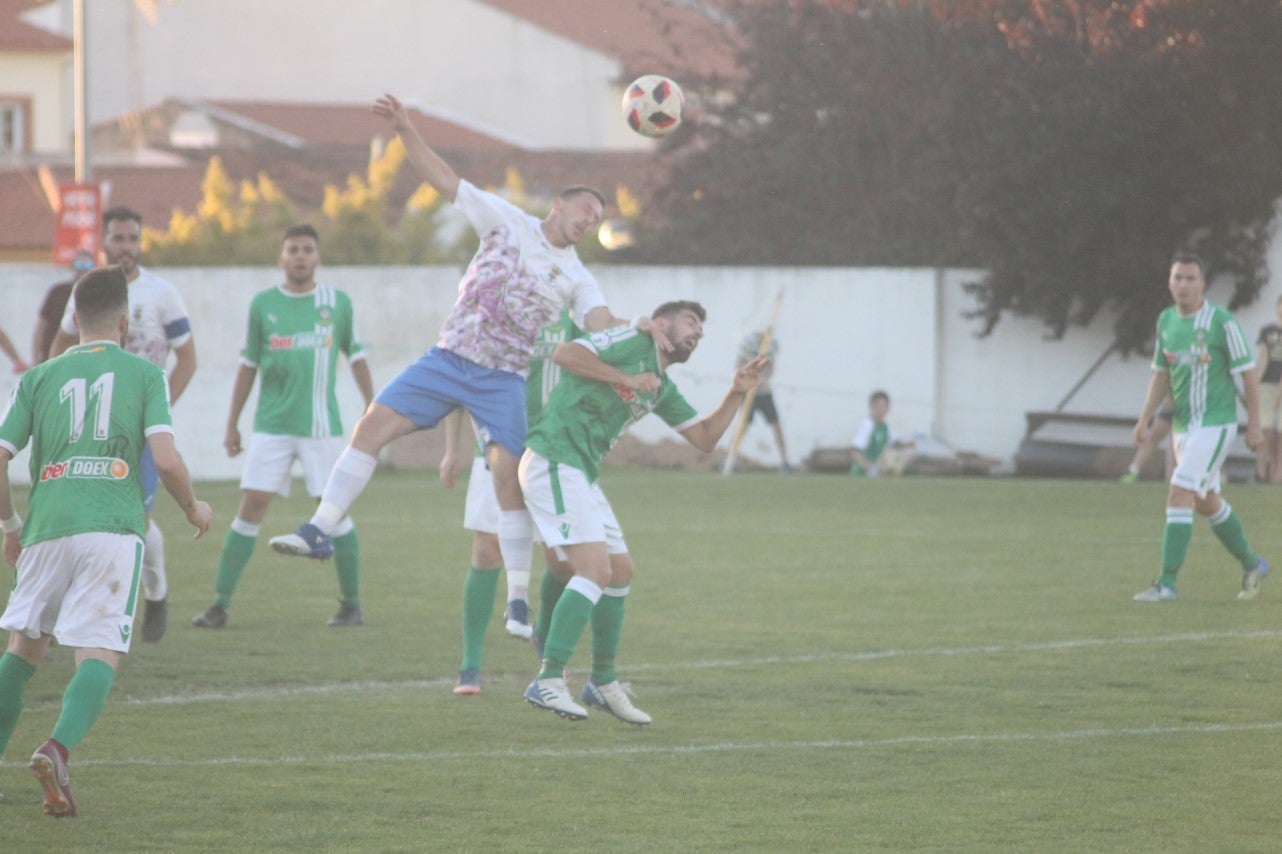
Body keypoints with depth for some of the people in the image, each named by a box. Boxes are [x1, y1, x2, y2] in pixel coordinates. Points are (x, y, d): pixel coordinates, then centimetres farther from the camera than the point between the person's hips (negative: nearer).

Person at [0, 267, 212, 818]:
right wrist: (193, 508, 15)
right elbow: (166, 461, -4)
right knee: (99, 655, -7)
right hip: (114, 527, -2)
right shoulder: (145, 375, 8)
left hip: (47, 528, 3)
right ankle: (58, 747, -32)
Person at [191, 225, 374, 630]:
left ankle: (351, 604, 11)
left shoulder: (338, 303, 4)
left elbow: (356, 358, 12)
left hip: (322, 425, -1)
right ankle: (220, 604, -3)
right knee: (251, 507, -5)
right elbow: (248, 365, 12)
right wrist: (232, 424, 12)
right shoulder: (263, 304, 6)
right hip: (272, 425, 1)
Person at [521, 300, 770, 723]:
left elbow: (704, 438, 21)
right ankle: (548, 681, -19)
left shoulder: (663, 389, 22)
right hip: (553, 461, -10)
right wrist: (627, 379, -15)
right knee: (595, 571, -17)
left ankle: (603, 683, 26)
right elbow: (566, 354, -17)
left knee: (620, 573, 14)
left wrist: (737, 393, 11)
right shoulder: (635, 341, -4)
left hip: (578, 473, 10)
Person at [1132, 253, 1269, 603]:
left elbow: (1247, 374, -8)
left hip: (1215, 423, -7)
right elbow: (1160, 374, 14)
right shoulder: (1166, 321, 6)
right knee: (1207, 503, 17)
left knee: (1179, 495, -17)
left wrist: (1254, 426, -9)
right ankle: (1252, 565, 37)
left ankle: (1166, 583, -17)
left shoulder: (1222, 322, -13)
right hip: (1183, 425, 8)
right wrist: (1144, 420, 5)